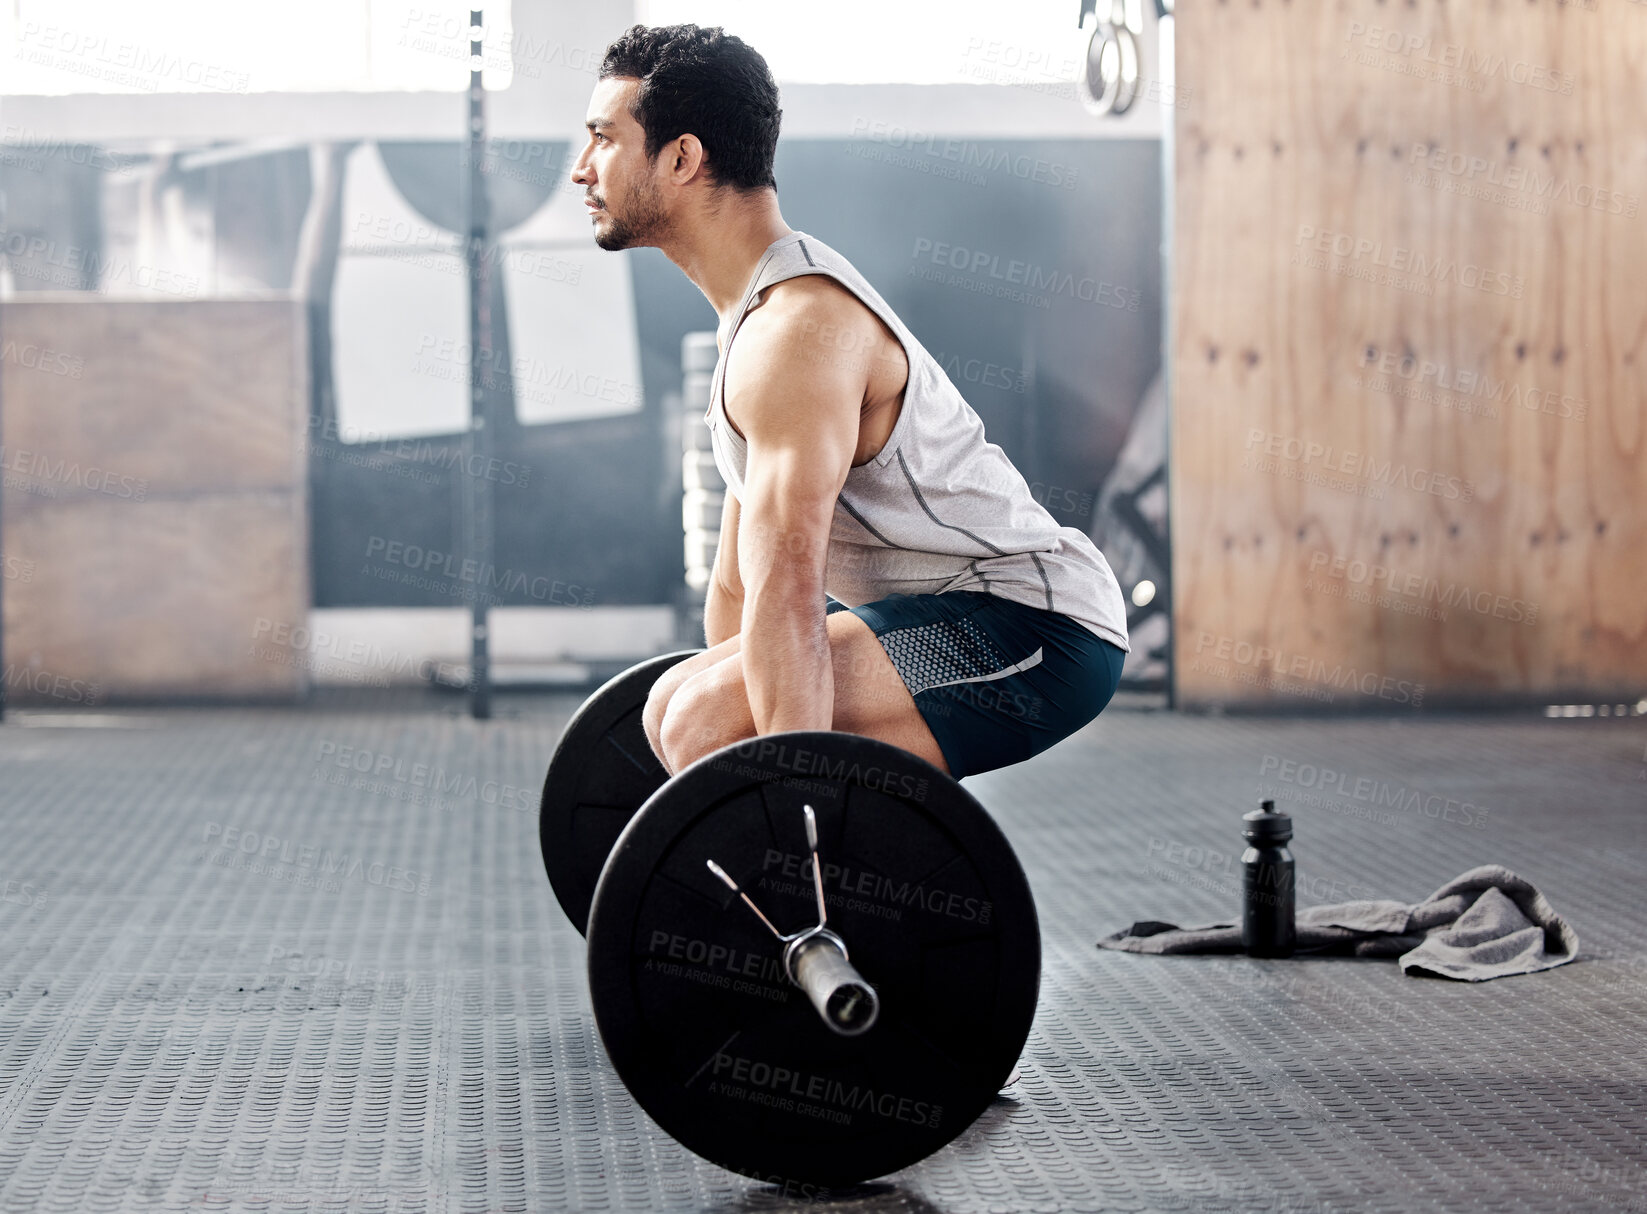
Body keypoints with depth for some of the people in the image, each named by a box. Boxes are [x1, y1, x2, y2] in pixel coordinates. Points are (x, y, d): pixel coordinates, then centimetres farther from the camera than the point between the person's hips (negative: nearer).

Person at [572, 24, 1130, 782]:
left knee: (706, 722, -25)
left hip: (1029, 631, -11)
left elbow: (788, 584, -29)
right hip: (953, 609, 11)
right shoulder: (756, 312, 14)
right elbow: (737, 584, 19)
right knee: (676, 709, 18)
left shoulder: (797, 328, -20)